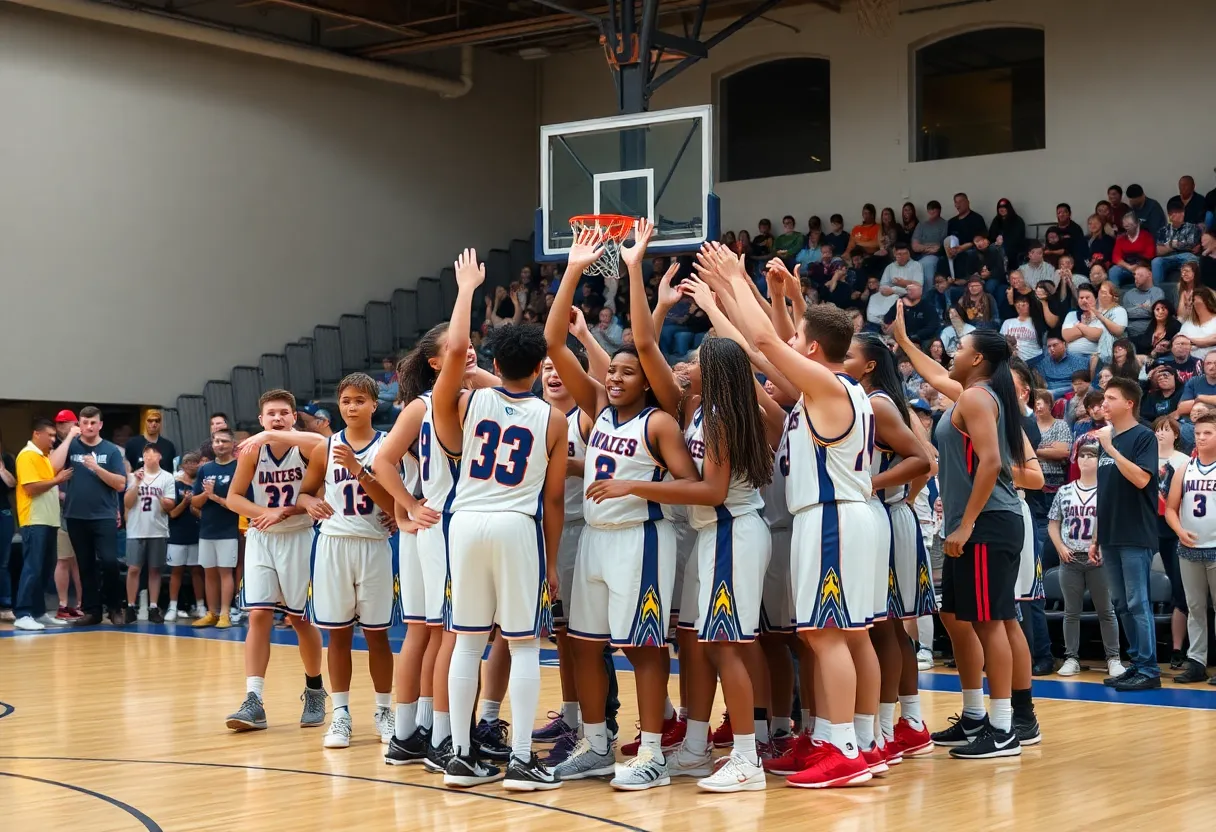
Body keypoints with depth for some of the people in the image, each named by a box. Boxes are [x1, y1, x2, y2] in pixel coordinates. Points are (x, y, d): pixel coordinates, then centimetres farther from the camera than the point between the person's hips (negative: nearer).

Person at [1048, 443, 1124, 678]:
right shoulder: (1064, 492, 8)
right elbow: (1053, 524, 12)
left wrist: (1104, 549, -15)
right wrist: (1061, 548, -1)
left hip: (1098, 560, -3)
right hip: (1070, 560, 3)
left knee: (1106, 611, 2)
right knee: (1071, 612, 6)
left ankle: (1113, 659, 7)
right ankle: (1071, 658, 11)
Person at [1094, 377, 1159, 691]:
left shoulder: (1143, 436, -7)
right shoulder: (1107, 438, 14)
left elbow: (1141, 479, -21)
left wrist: (1110, 448, -20)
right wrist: (1097, 537, 16)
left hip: (1136, 537, -7)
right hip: (1111, 538, 8)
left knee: (1138, 604, -7)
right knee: (1122, 605, 9)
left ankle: (1149, 670, -2)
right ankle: (1137, 663, 16)